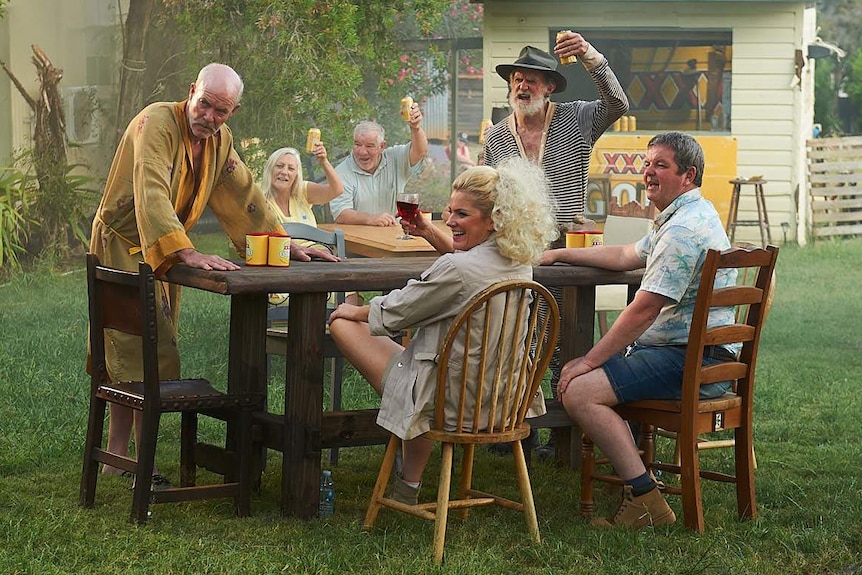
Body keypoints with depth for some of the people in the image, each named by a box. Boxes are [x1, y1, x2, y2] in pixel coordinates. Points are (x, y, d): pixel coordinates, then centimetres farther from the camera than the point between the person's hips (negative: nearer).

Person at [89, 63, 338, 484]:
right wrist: (187, 252, -44)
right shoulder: (157, 123, -21)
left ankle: (116, 456, 12)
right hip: (123, 247, -8)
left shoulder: (219, 139, 5)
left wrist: (284, 245, 9)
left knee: (128, 357, 9)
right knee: (149, 357, -12)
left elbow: (243, 194, 14)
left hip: (164, 255, 8)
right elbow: (152, 193, -33)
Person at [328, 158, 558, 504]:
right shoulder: (519, 264, -1)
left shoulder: (457, 268, -25)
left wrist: (355, 312, 10)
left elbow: (395, 312, -9)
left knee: (343, 325, 4)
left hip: (449, 396, -8)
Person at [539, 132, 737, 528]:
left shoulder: (683, 231, -18)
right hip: (687, 352, 12)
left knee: (579, 390, -23)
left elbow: (644, 310, -21)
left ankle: (647, 502, -21)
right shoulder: (691, 216, 17)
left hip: (692, 362, -12)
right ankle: (632, 472, 16)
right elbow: (625, 256, 28)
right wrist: (558, 255, 27)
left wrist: (589, 361, -15)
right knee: (572, 375, 21)